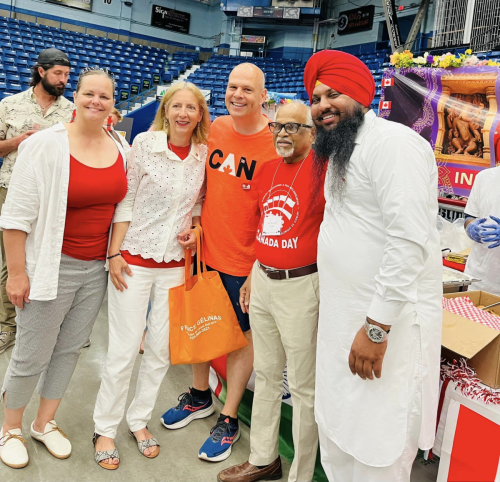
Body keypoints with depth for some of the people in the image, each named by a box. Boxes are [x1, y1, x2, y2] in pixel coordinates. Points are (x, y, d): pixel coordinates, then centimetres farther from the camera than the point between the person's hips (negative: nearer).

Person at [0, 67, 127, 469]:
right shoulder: (46, 145, -12)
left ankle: (45, 422, 38)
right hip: (52, 266, -4)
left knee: (70, 349, 16)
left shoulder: (120, 149, 4)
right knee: (33, 355, 7)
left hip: (98, 269, 5)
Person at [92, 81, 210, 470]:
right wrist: (115, 253, -8)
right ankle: (106, 428, 24)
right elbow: (125, 201, -6)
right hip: (134, 259, -3)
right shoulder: (145, 143, -7)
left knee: (162, 349, 11)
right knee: (124, 350, 3)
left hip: (176, 263, 3)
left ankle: (139, 419, 33)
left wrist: (196, 231, -4)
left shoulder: (204, 154, 1)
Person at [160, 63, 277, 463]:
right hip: (205, 249, 6)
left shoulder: (274, 144, -14)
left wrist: (260, 266, -15)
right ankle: (200, 395, 42)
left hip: (244, 260, -5)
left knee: (242, 333, 9)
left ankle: (229, 419, 27)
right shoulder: (216, 128, 2)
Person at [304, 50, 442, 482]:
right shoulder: (340, 153, 16)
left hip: (388, 322, -9)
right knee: (337, 440, 19)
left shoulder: (392, 143, -15)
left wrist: (376, 327, -22)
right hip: (343, 318, 9)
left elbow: (410, 240, -23)